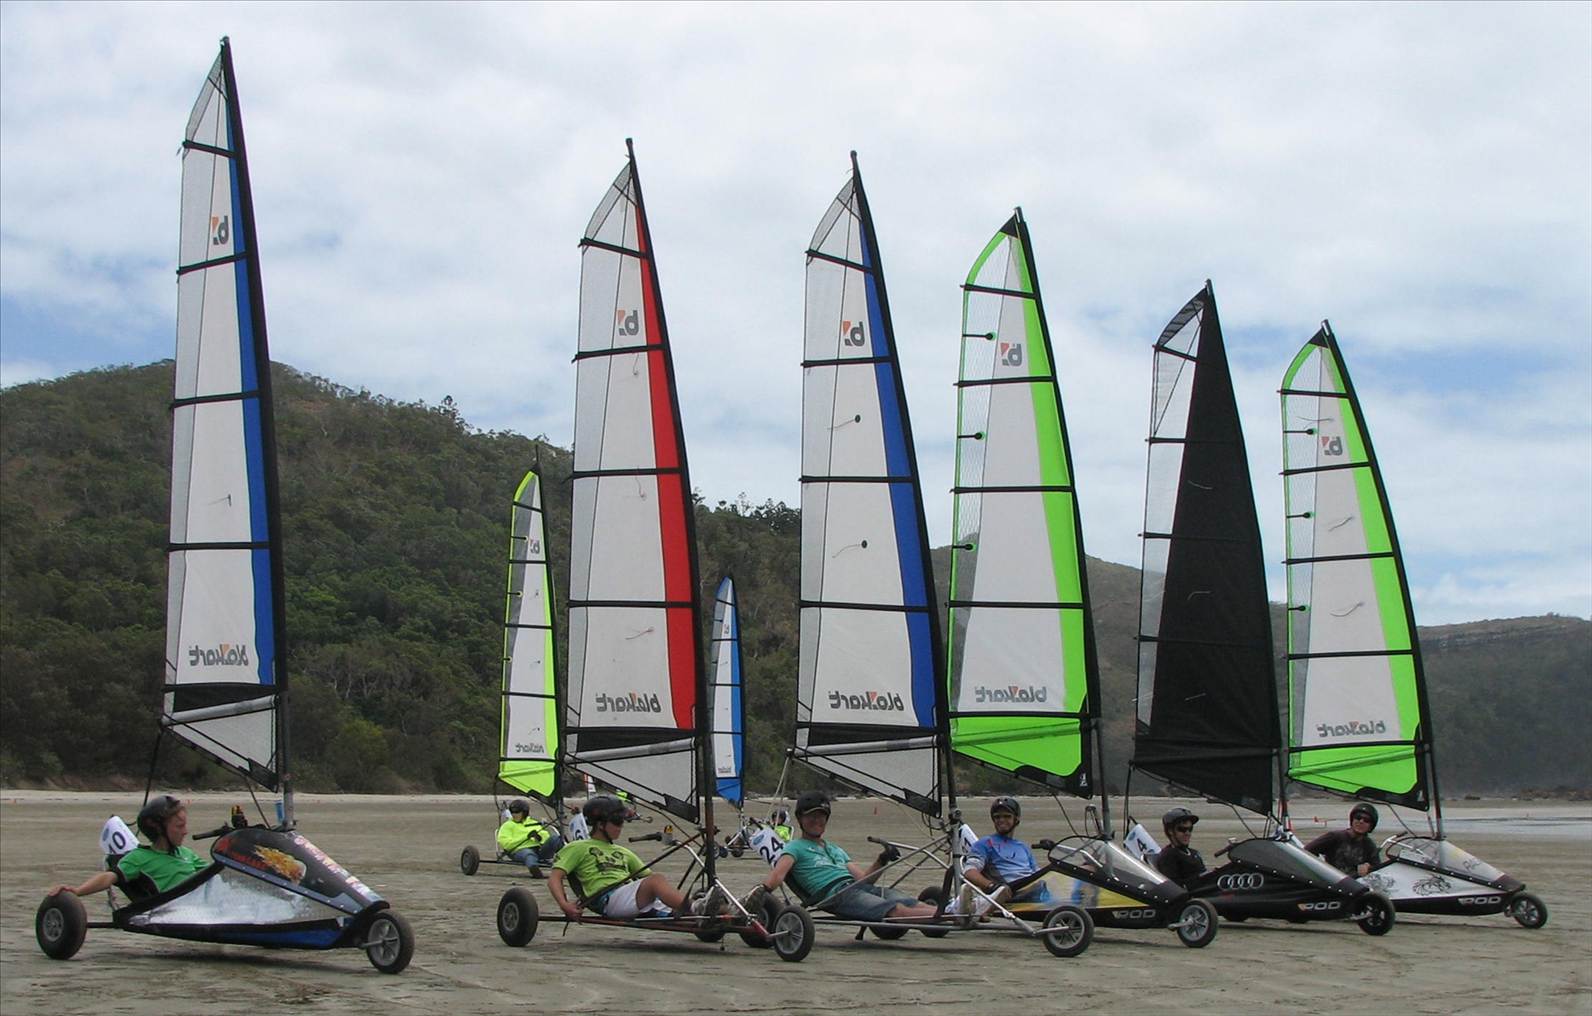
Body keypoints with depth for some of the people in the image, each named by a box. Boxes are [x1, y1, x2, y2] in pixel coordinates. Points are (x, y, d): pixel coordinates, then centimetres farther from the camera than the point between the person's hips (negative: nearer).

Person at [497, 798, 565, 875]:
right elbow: (505, 844, 1)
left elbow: (546, 836, 23)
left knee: (554, 838, -23)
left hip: (539, 849, 4)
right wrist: (526, 837, -6)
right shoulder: (507, 826, 17)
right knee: (529, 854, -42)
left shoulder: (534, 823, 29)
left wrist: (539, 837, -2)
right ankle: (533, 867, -73)